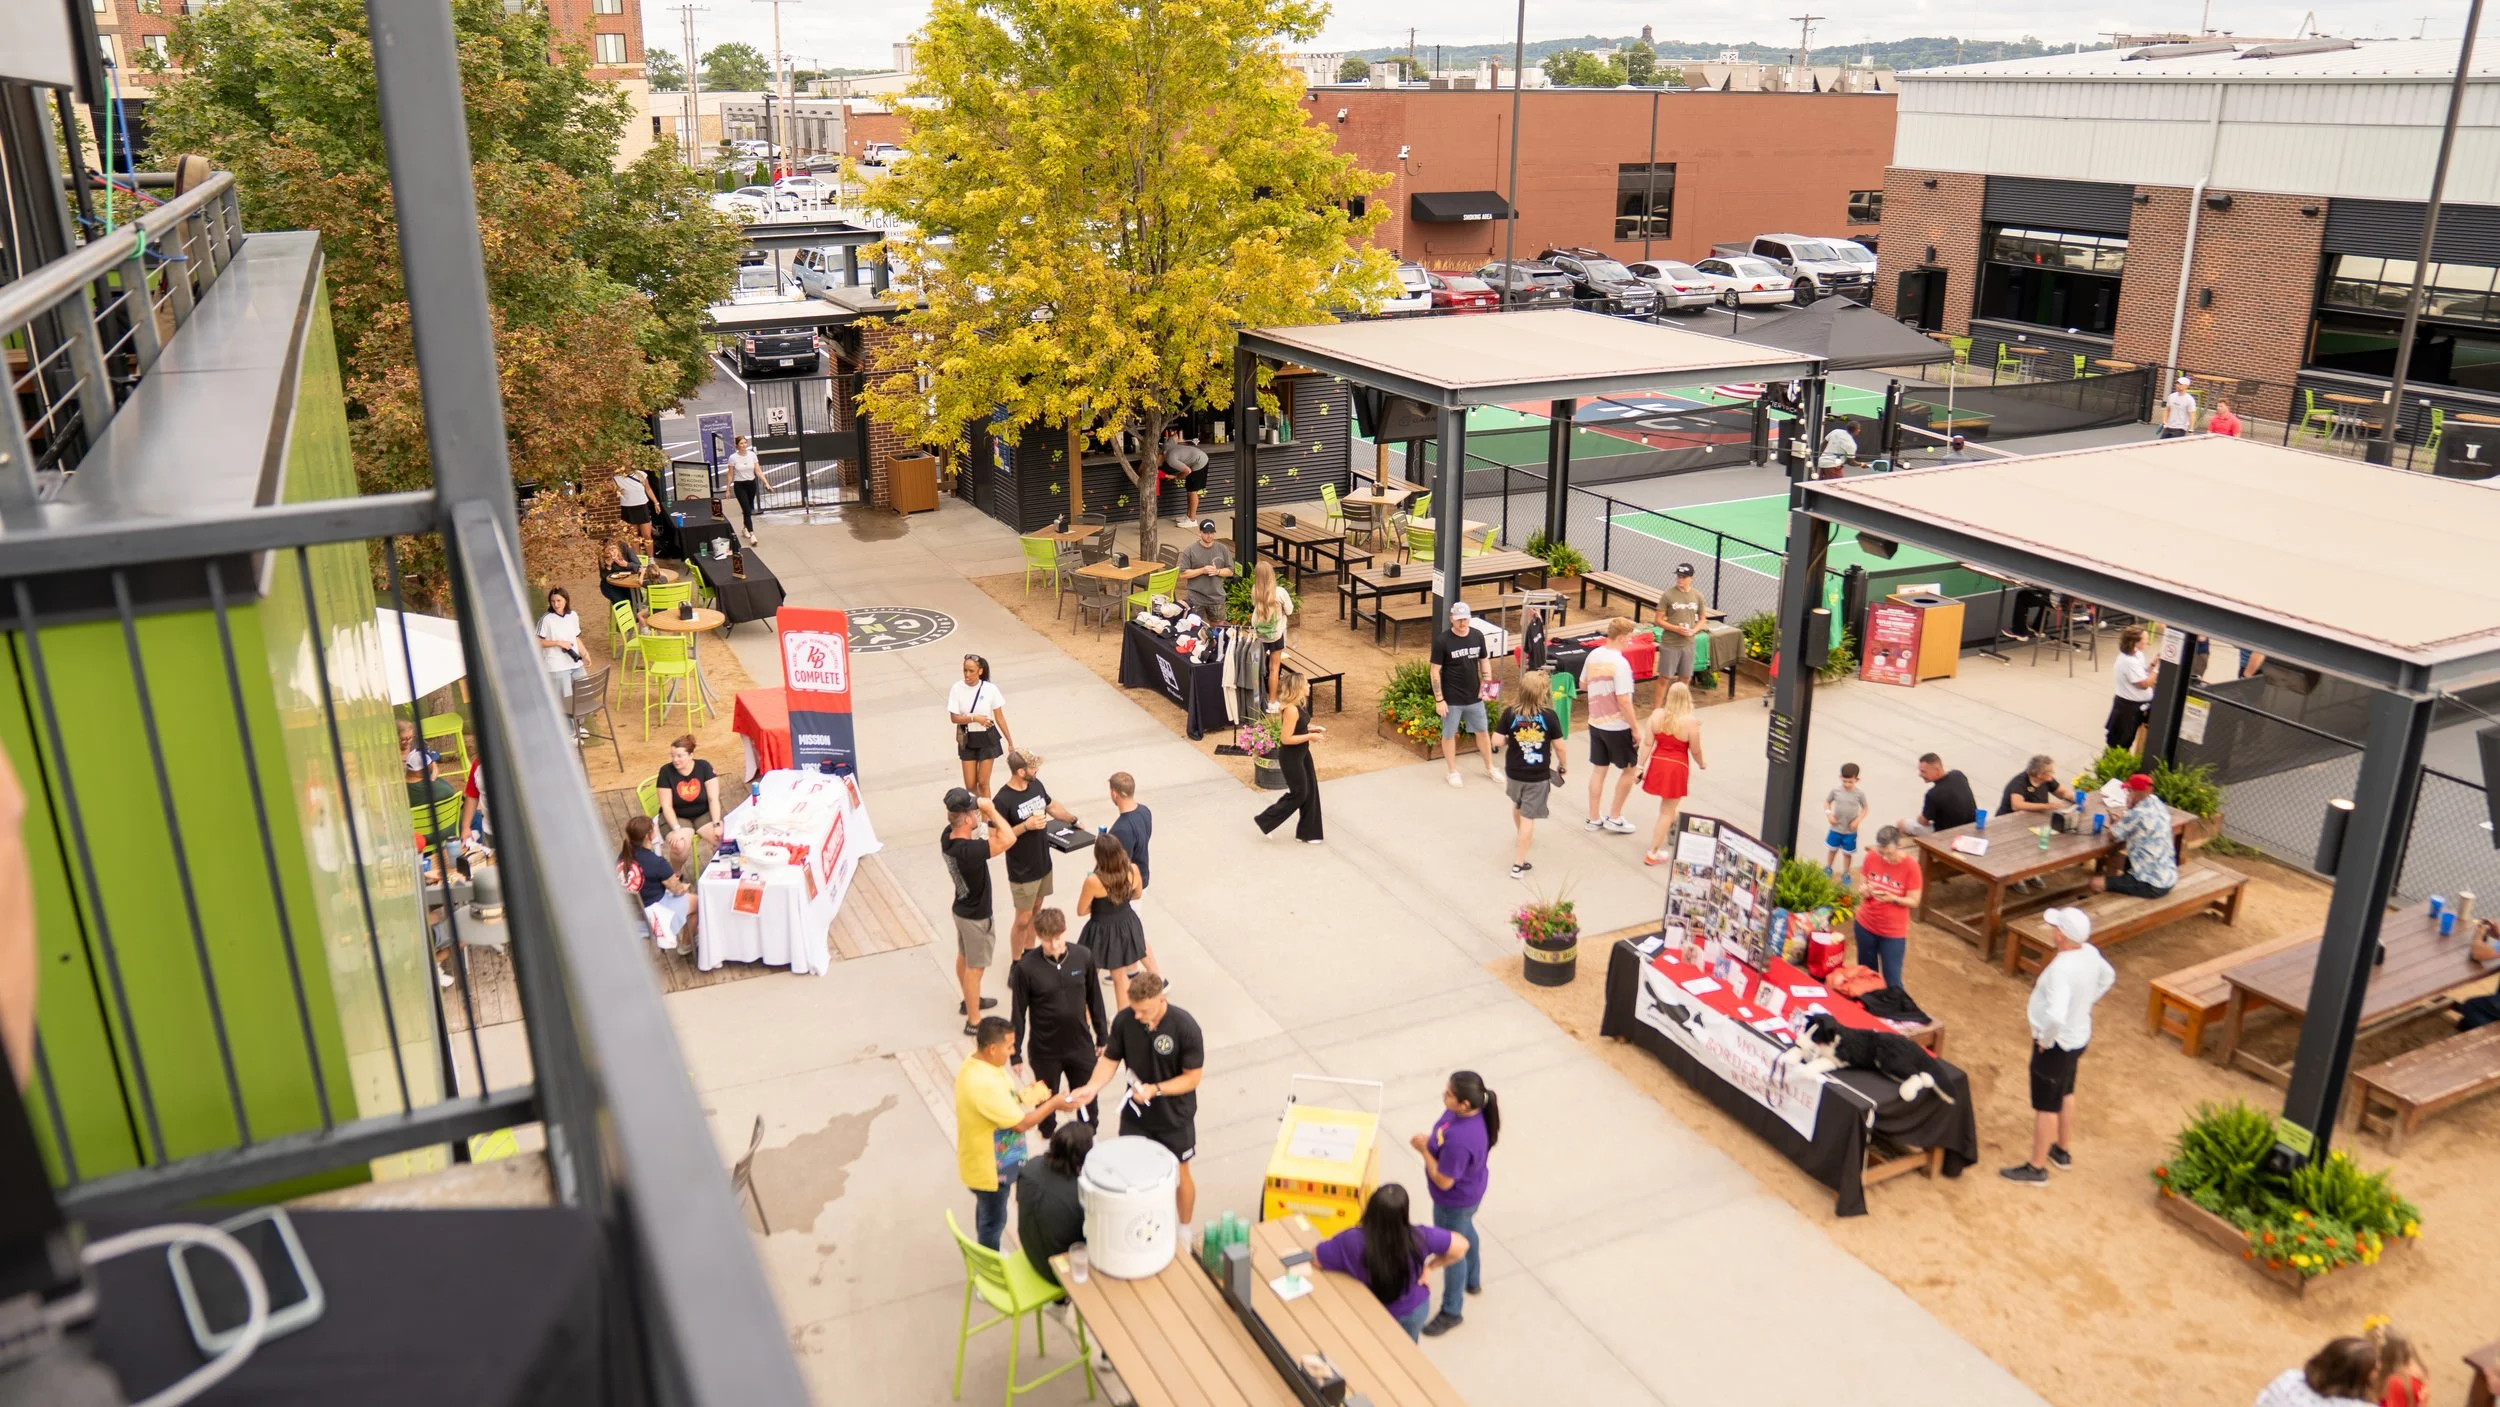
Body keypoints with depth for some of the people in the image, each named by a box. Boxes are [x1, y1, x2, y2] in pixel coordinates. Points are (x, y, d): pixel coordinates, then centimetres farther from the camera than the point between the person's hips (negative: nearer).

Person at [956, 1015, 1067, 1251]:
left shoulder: (975, 1064, -7)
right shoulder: (984, 1083, -37)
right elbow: (1020, 1123, -28)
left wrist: (1020, 1097, -4)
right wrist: (1053, 1105, -17)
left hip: (984, 1160, 9)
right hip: (991, 1167, -9)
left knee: (987, 1212, 29)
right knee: (993, 1218, 13)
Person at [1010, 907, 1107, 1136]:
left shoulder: (1084, 956, -13)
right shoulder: (1026, 968, -21)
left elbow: (1094, 999, 0)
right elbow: (1018, 1013, -11)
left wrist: (1102, 1037, 7)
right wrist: (1016, 1052, -5)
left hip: (1081, 1044, 2)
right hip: (1044, 1050, -2)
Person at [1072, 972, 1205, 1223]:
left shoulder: (1186, 1028, -26)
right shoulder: (1123, 1021, -16)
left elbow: (1193, 1077, -19)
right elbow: (1110, 1060, -4)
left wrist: (1156, 1089, -30)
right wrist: (1091, 1088, -21)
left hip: (1175, 1118, -3)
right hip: (1135, 1114, 3)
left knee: (1179, 1175, 15)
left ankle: (1185, 1229, 39)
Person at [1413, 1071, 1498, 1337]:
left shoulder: (1459, 1141, -44)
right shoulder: (1472, 1111, -17)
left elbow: (1443, 1181, -30)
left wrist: (1424, 1149, -22)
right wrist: (1430, 1140, -7)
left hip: (1454, 1201, -9)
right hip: (1469, 1193, 9)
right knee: (1465, 1233, 33)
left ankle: (1452, 1311, 39)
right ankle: (1473, 1281, 60)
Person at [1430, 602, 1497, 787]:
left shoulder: (1478, 636, -4)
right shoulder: (1442, 640, -17)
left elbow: (1483, 662, 9)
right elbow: (1435, 671, -13)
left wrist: (1486, 686, -1)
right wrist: (1439, 700, -14)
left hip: (1474, 697, 4)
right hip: (1452, 699, -4)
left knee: (1483, 731, 17)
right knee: (1449, 735, 10)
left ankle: (1489, 768, 35)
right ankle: (1453, 772, 28)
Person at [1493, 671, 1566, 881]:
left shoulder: (1510, 713, -14)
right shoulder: (1549, 716, -17)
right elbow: (1559, 746, -10)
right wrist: (1563, 766, 8)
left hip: (1514, 773, 3)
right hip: (1539, 776, -3)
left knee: (1517, 805, 30)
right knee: (1528, 817, 4)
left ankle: (1524, 838, 56)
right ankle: (1518, 863, 4)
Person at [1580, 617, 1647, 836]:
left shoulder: (1593, 656, 0)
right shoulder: (1620, 663, -22)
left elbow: (1583, 685, 14)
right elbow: (1623, 701, -23)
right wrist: (1636, 729, -16)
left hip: (1595, 723, 7)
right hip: (1617, 726, -7)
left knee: (1598, 769, 15)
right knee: (1629, 768, 11)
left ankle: (1594, 818, 22)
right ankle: (1615, 818, 16)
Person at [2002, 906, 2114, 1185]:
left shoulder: (2061, 969, -35)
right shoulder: (2090, 953, -8)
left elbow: (2055, 1016, -44)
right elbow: (2108, 977, 15)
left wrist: (2045, 1040, -25)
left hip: (2057, 1043, -9)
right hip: (2079, 1036, 9)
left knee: (2046, 1106, 8)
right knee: (2065, 1094, 28)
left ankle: (2037, 1169, 23)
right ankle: (2064, 1152, 46)